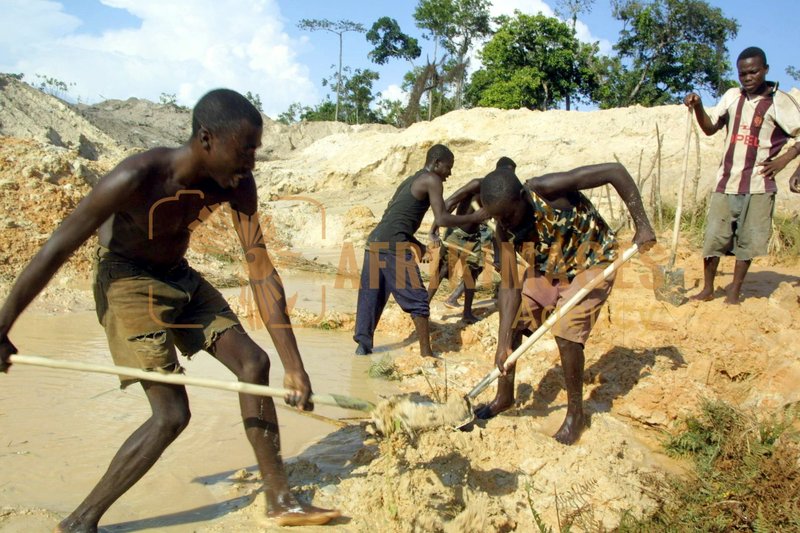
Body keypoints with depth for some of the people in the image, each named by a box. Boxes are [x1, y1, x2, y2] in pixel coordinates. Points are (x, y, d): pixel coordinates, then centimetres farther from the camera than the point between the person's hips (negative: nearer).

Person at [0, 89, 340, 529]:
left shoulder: (236, 183, -15)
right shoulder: (137, 178, -31)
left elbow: (261, 271, -16)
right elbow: (53, 252, -22)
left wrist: (293, 364, -20)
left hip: (180, 278, 7)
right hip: (128, 282, -6)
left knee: (253, 363, -2)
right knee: (172, 414, -13)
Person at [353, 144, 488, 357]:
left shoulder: (410, 180, 26)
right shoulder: (431, 180, 0)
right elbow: (441, 219, -8)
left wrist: (420, 247, 26)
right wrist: (473, 218, 3)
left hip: (375, 241, 9)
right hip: (393, 245, -9)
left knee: (370, 295, 15)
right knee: (418, 299, -2)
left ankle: (363, 344, 21)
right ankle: (426, 352, 2)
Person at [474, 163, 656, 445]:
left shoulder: (548, 189, -34)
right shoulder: (504, 228, -17)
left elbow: (616, 171, -30)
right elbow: (509, 287, -16)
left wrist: (642, 225, -30)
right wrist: (503, 343, -21)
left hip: (590, 264, -5)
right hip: (545, 268, 6)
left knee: (566, 332, -19)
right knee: (511, 323, 1)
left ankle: (575, 413, 4)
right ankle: (504, 397, 23)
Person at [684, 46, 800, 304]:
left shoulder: (779, 101, -3)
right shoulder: (732, 96, 8)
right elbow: (710, 128, 11)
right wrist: (697, 107, -3)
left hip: (758, 185, -3)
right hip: (726, 181, 3)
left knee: (747, 240, 3)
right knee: (713, 236, 2)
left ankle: (734, 292, 14)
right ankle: (707, 289, 14)